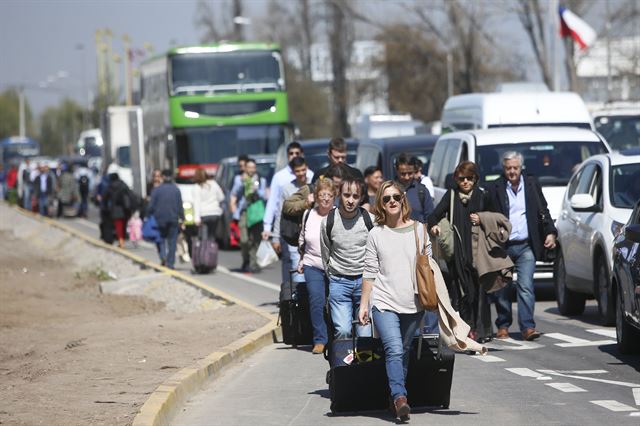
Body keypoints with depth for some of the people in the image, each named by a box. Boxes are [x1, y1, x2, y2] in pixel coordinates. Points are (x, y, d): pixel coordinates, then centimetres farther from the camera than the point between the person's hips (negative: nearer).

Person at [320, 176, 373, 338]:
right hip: (339, 281, 0)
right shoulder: (329, 221, -1)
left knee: (365, 333, -6)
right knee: (342, 331, -13)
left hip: (364, 280, 0)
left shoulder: (369, 219, -3)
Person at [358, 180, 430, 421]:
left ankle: (397, 396, 18)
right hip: (384, 303, -2)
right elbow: (370, 273, 6)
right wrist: (364, 304, 4)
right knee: (394, 350, -19)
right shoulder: (376, 234, 4)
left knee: (404, 353, 8)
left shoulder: (418, 230, 8)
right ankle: (400, 397, -27)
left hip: (413, 304, 2)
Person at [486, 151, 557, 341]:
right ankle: (503, 325, 21)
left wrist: (550, 232, 2)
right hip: (502, 246, 0)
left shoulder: (532, 184, 9)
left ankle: (527, 327, -14)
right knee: (502, 289, 7)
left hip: (526, 247, 0)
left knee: (526, 286, -11)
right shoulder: (495, 189, 0)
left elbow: (543, 211, 14)